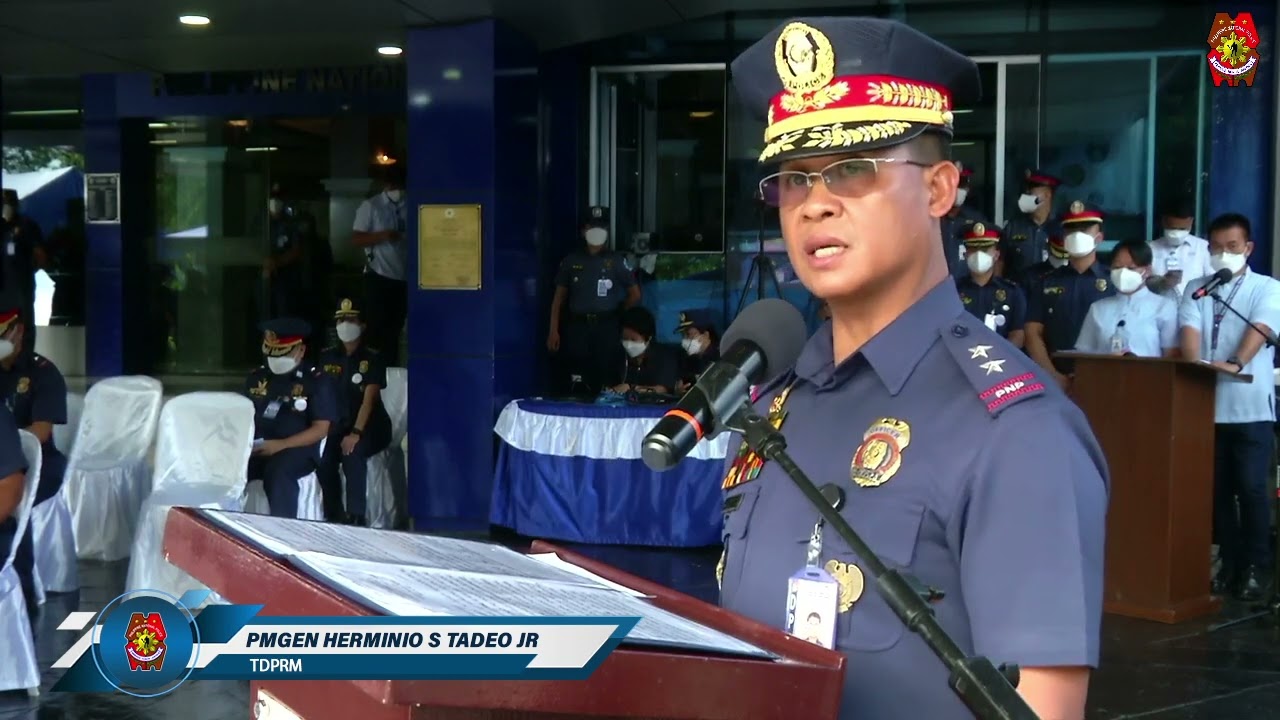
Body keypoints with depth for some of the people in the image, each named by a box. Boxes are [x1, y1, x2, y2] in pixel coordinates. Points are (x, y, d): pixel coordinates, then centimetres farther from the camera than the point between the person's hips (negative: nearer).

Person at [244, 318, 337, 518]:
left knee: (278, 473, -38)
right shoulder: (256, 378, 17)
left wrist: (282, 445, -16)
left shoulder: (316, 381, 1)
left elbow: (320, 429, -4)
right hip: (255, 448, 4)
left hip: (296, 450, -4)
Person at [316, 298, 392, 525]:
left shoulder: (372, 359, -4)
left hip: (371, 425, -3)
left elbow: (369, 400, -13)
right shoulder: (327, 357, 9)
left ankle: (356, 517, -26)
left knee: (352, 452, -32)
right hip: (339, 422, 4)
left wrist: (356, 433, -24)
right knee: (324, 456, -24)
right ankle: (334, 517, -10)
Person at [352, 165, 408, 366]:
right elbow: (356, 239, -7)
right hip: (379, 276, -4)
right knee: (378, 326, -3)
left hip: (403, 277, 4)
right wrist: (383, 235, -21)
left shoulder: (408, 207, 6)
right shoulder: (370, 206, -3)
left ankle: (392, 370, 19)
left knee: (395, 327, 11)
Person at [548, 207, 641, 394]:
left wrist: (617, 314, 10)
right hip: (576, 327, 1)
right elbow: (559, 297, 10)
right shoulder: (571, 260, 9)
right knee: (571, 384, -6)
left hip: (606, 328, 0)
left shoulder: (616, 261, 6)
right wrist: (554, 330, 2)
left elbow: (635, 294, 12)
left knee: (604, 381, -4)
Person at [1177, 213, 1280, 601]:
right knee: (1217, 489, 7)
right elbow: (1190, 329, -2)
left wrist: (1235, 363, -32)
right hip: (1206, 404, 3)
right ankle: (1229, 563, 17)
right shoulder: (1196, 289, 12)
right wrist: (1195, 367, -22)